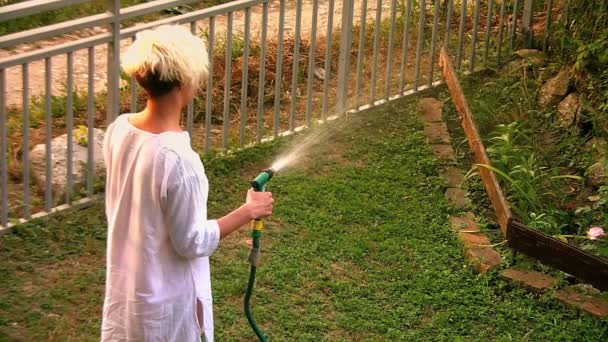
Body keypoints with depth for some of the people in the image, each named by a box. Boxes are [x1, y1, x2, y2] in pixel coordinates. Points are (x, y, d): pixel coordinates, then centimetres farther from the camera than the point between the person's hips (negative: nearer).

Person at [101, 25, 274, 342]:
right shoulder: (177, 158, -31)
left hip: (124, 283, 7)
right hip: (167, 296, -7)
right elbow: (191, 243, -22)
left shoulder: (118, 130, -8)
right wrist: (248, 211, -11)